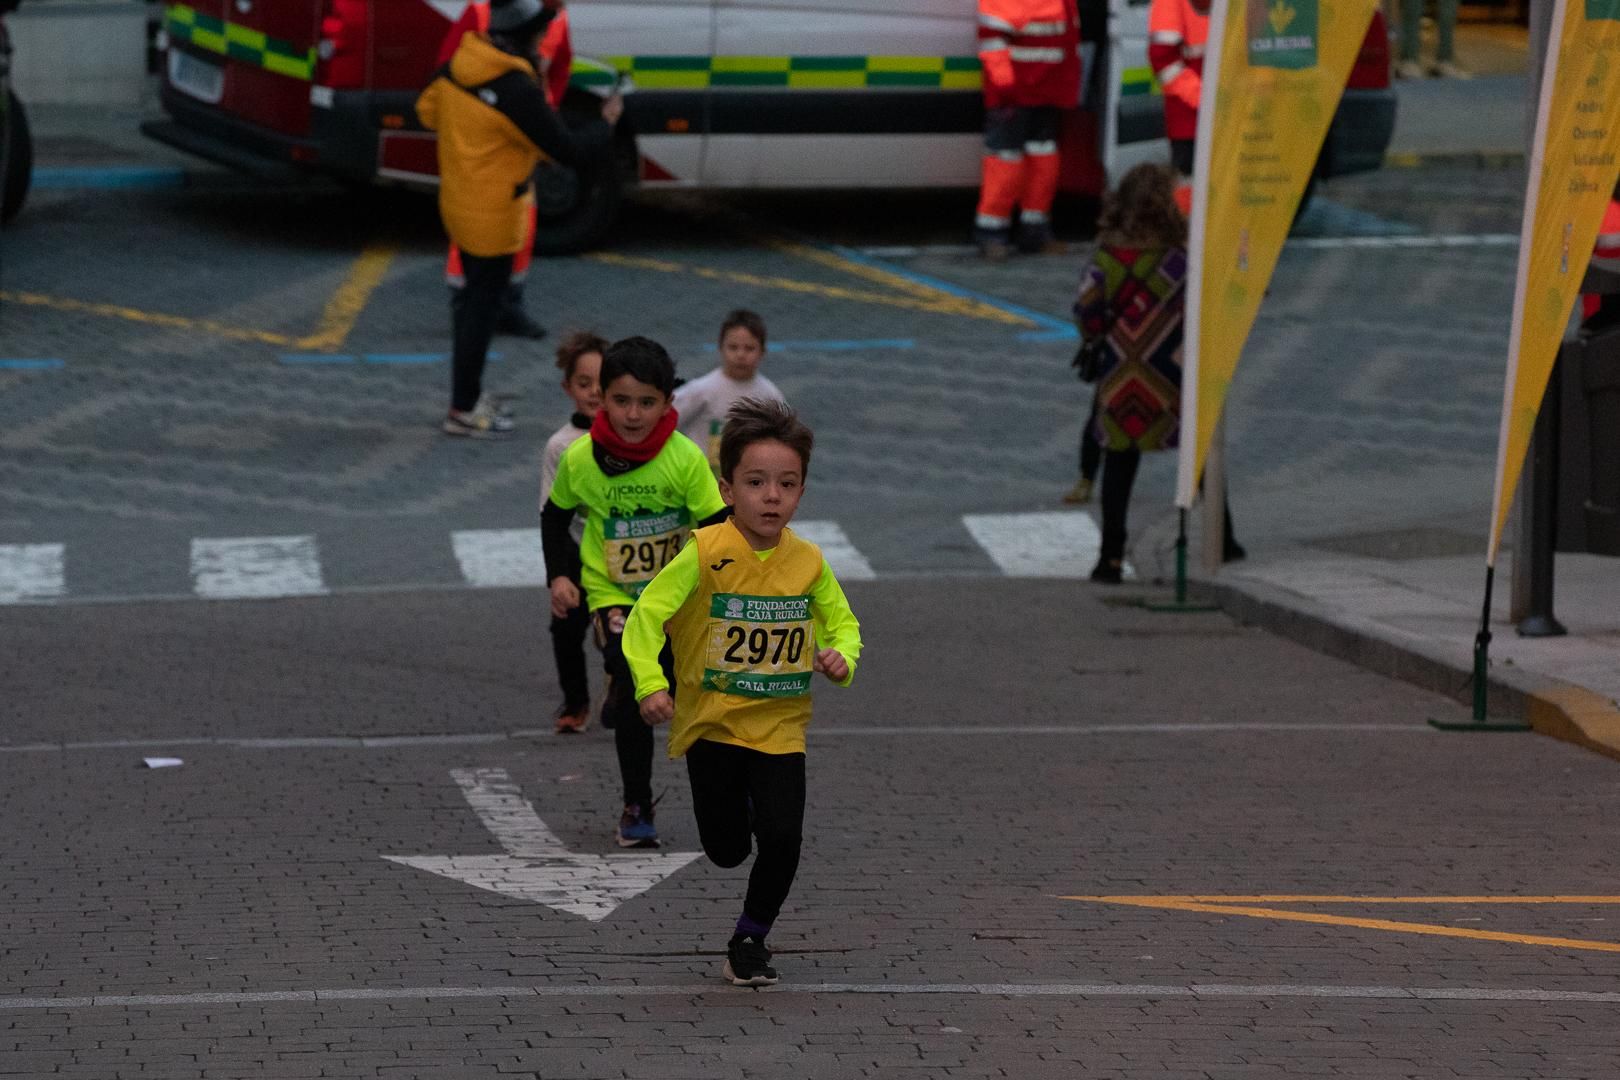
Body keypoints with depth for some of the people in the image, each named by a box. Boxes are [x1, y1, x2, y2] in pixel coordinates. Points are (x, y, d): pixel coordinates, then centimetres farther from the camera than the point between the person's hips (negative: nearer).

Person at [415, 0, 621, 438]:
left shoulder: (458, 65, -3)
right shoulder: (517, 91, -26)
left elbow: (428, 110, 14)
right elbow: (570, 150, -20)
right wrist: (606, 122, -3)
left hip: (458, 201, 8)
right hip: (492, 217, -8)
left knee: (477, 300, 20)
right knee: (483, 307, 3)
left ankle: (467, 399, 31)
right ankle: (463, 411, 10)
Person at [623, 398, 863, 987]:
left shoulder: (808, 562, -4)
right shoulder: (705, 553, -16)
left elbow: (843, 622, 10)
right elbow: (647, 615, -15)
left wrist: (841, 657, -12)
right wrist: (651, 684, -28)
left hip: (780, 725, 2)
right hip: (711, 723, -1)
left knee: (782, 838, -13)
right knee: (725, 849, 8)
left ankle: (750, 939, 12)